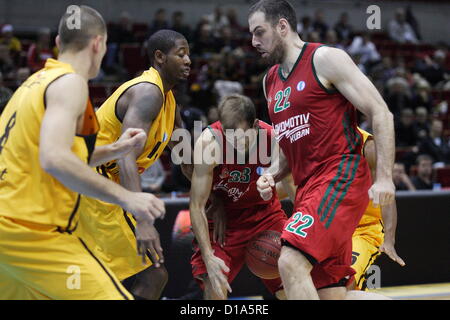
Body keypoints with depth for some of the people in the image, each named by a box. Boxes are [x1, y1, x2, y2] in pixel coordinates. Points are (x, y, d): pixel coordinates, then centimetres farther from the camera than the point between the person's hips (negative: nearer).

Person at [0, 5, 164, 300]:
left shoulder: (36, 82, 19)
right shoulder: (70, 83, -9)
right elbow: (54, 160, -25)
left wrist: (113, 151, 25)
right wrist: (126, 197, -23)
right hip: (33, 230, -10)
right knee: (109, 295, -10)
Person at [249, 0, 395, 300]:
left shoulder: (325, 59, -5)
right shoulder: (270, 81, 18)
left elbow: (381, 113, -9)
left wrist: (384, 177, -17)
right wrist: (271, 175, 5)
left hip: (341, 177, -8)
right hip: (309, 186, 8)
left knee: (291, 262, -25)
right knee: (329, 290, 6)